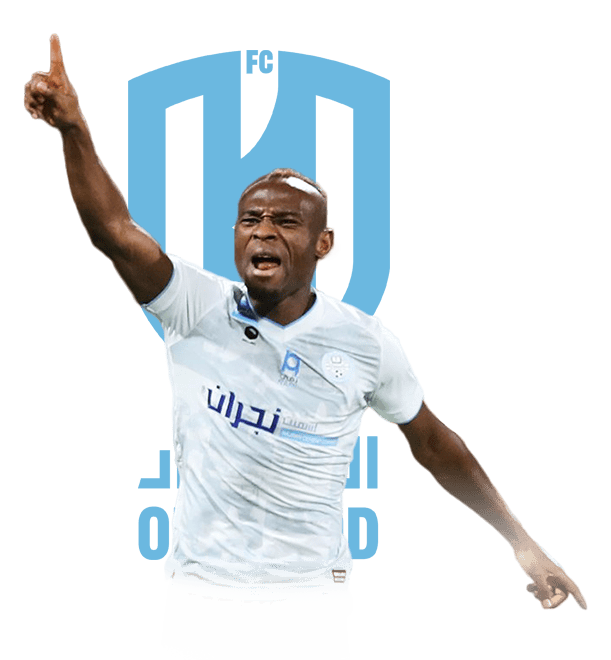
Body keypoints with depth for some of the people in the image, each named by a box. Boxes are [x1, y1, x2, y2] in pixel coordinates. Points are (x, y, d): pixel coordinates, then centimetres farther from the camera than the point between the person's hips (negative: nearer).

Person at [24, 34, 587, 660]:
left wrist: (521, 542, 13)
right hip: (196, 605, 1)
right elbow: (114, 232, -22)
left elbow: (432, 443, 9)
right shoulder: (197, 307, -6)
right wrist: (73, 129, -38)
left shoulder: (368, 344, -4)